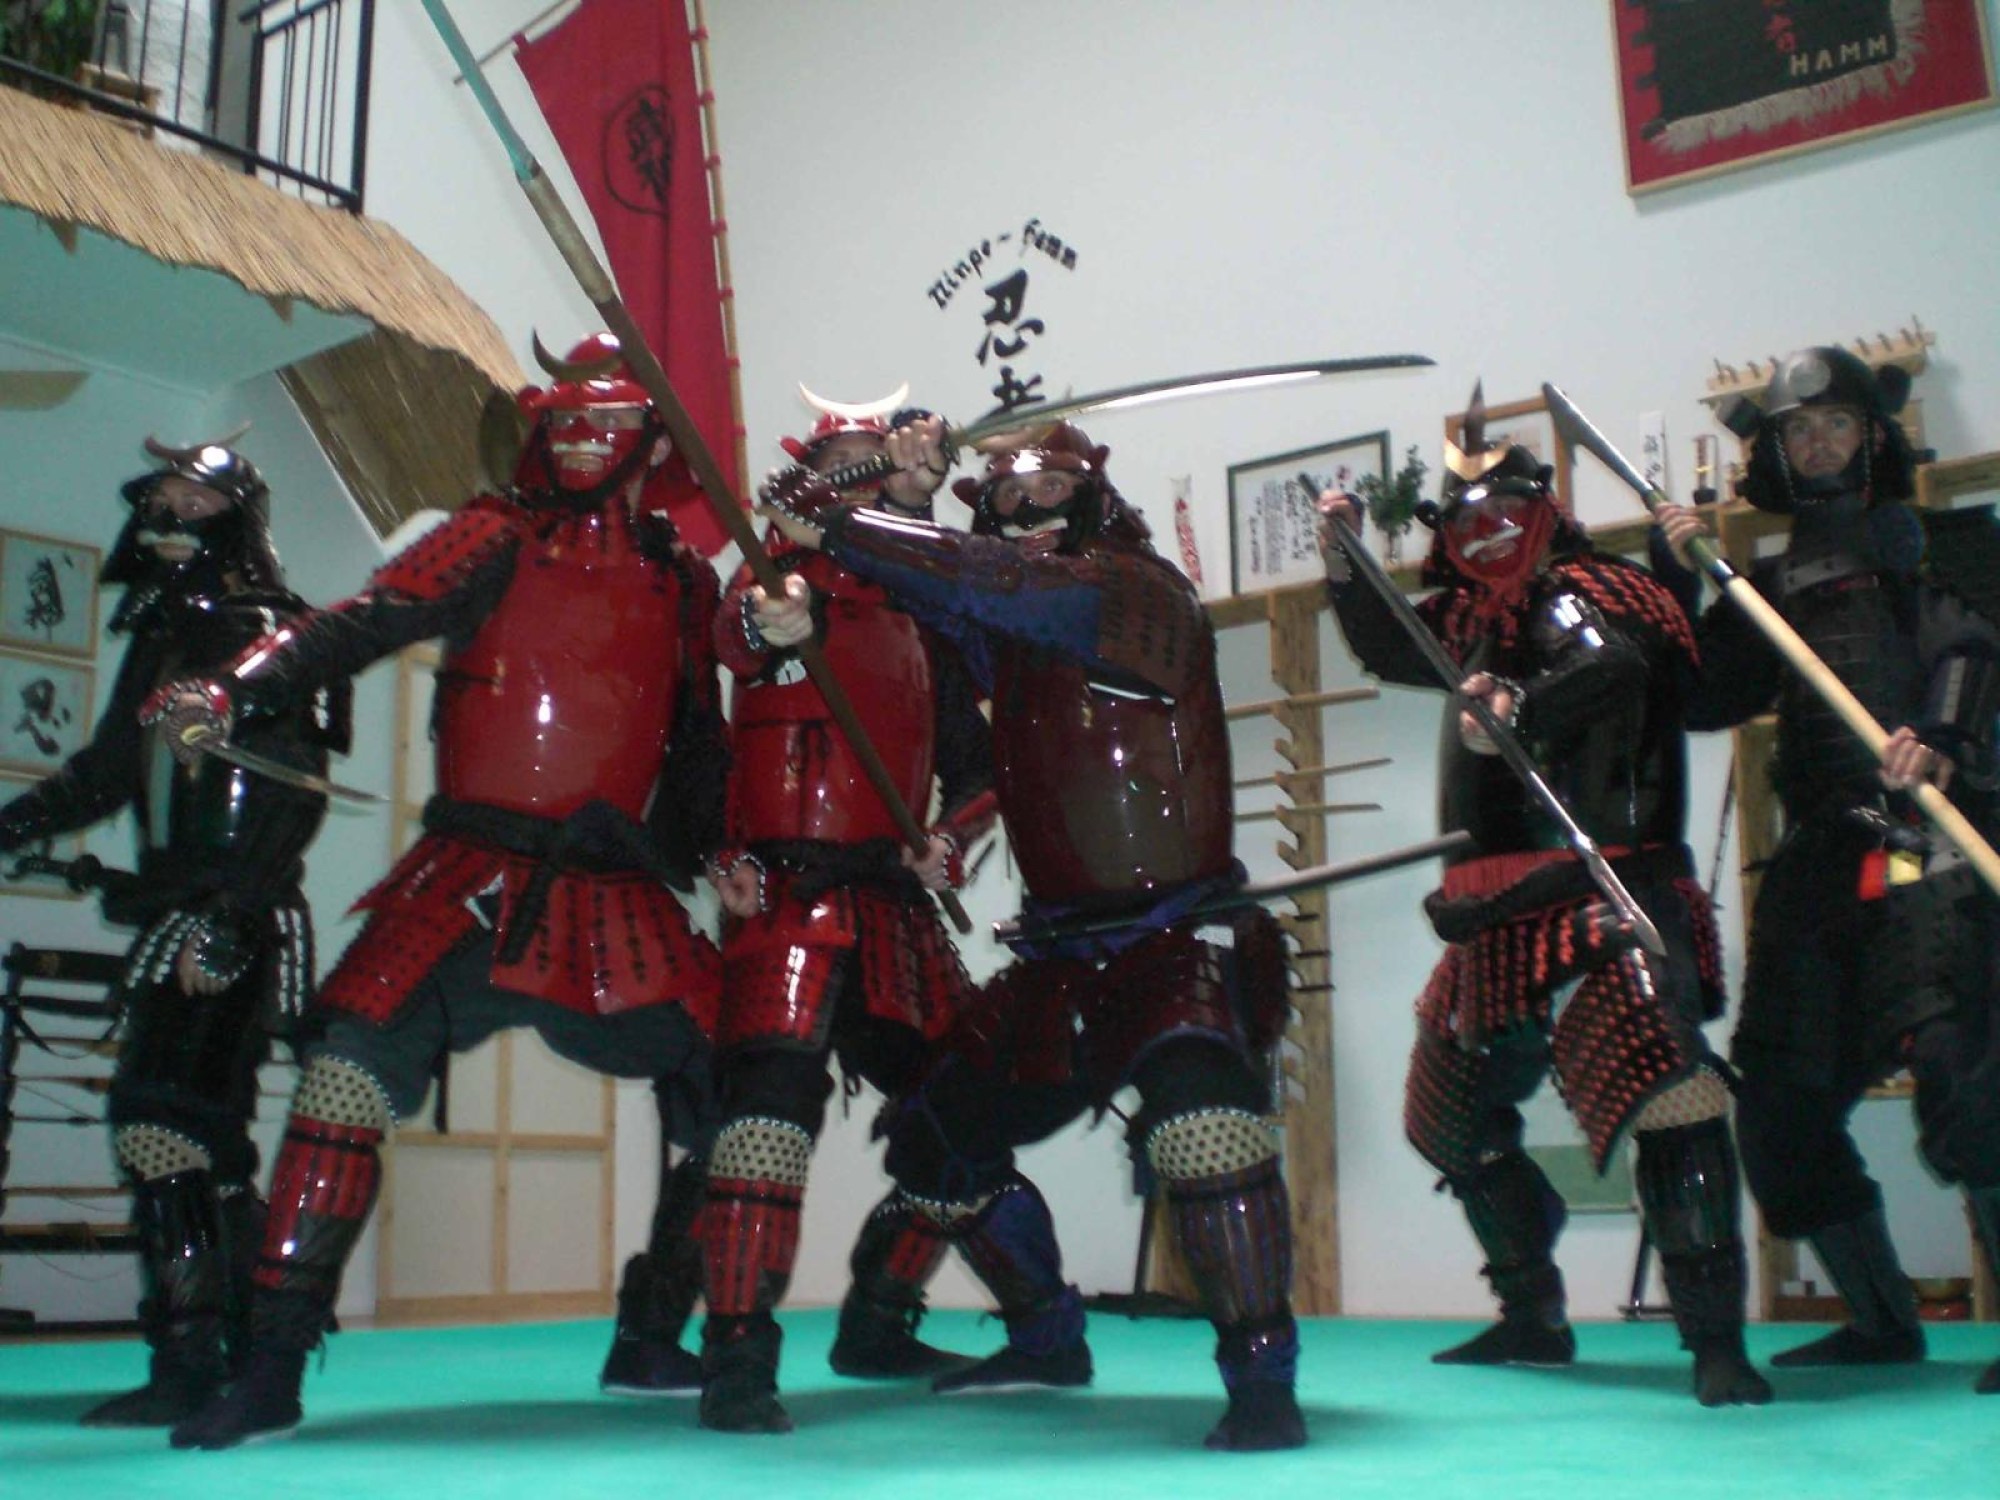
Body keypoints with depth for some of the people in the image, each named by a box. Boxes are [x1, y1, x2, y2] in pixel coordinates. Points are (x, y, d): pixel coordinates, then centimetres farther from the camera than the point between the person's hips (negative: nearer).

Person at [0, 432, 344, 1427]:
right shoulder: (160, 633, 19)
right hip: (174, 916, 9)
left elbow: (292, 797, -17)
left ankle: (190, 1363, -10)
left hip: (237, 923, -9)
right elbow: (109, 769, 26)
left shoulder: (270, 633, -7)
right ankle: (244, 1338, 22)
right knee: (202, 1131, 11)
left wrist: (227, 914, -24)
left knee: (160, 1121, -15)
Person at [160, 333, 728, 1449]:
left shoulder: (686, 583, 14)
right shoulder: (501, 541, 4)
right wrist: (236, 690, -26)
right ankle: (274, 1369, -11)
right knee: (355, 1059, -20)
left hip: (618, 895, 3)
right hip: (475, 880, -3)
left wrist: (706, 857, 8)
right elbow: (363, 624, -10)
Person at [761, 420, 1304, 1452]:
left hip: (1181, 937, -8)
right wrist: (911, 494, -8)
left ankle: (1262, 1378, -24)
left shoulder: (1144, 592, -11)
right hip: (1067, 958, 8)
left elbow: (998, 584, -23)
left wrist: (830, 526, -20)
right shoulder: (1008, 632, 12)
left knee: (1195, 1099, -37)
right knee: (935, 1142, 13)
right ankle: (1048, 1340, 33)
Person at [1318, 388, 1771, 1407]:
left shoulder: (1575, 591, -6)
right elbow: (1385, 650, 30)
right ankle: (1534, 1317, 28)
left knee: (1665, 1093, -23)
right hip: (1503, 920, 9)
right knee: (1453, 1119, 15)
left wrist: (1522, 704, -45)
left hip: (1602, 898, -9)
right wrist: (1344, 560, 16)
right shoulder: (1476, 619, 18)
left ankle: (1716, 1341, -16)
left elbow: (1615, 663, -27)